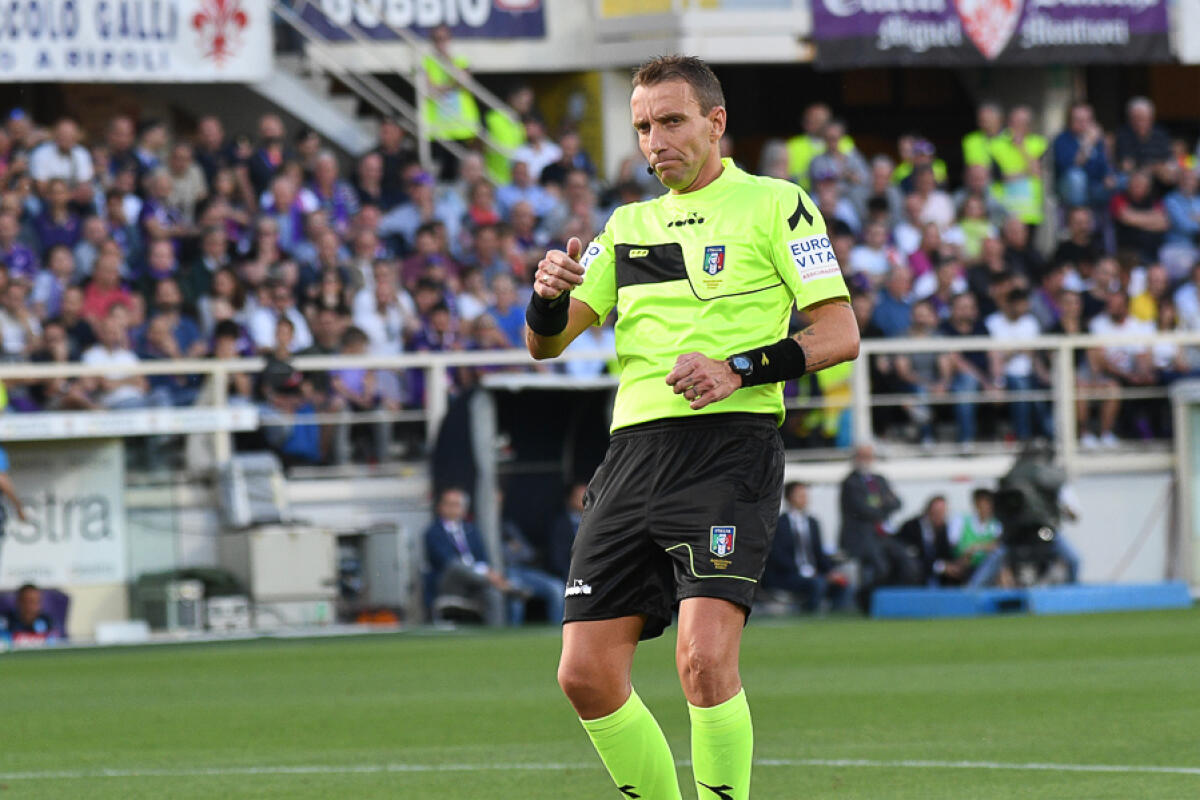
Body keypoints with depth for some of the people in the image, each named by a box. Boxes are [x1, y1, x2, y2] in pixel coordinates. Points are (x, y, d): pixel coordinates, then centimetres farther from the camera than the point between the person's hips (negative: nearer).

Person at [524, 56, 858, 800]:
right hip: (636, 453, 6)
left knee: (705, 659, -21)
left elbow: (840, 334, -1)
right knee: (587, 674, -2)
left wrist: (739, 369, -15)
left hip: (730, 448, -6)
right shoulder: (627, 225, 21)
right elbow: (546, 342, 16)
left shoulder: (775, 204, 5)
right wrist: (548, 297, -7)